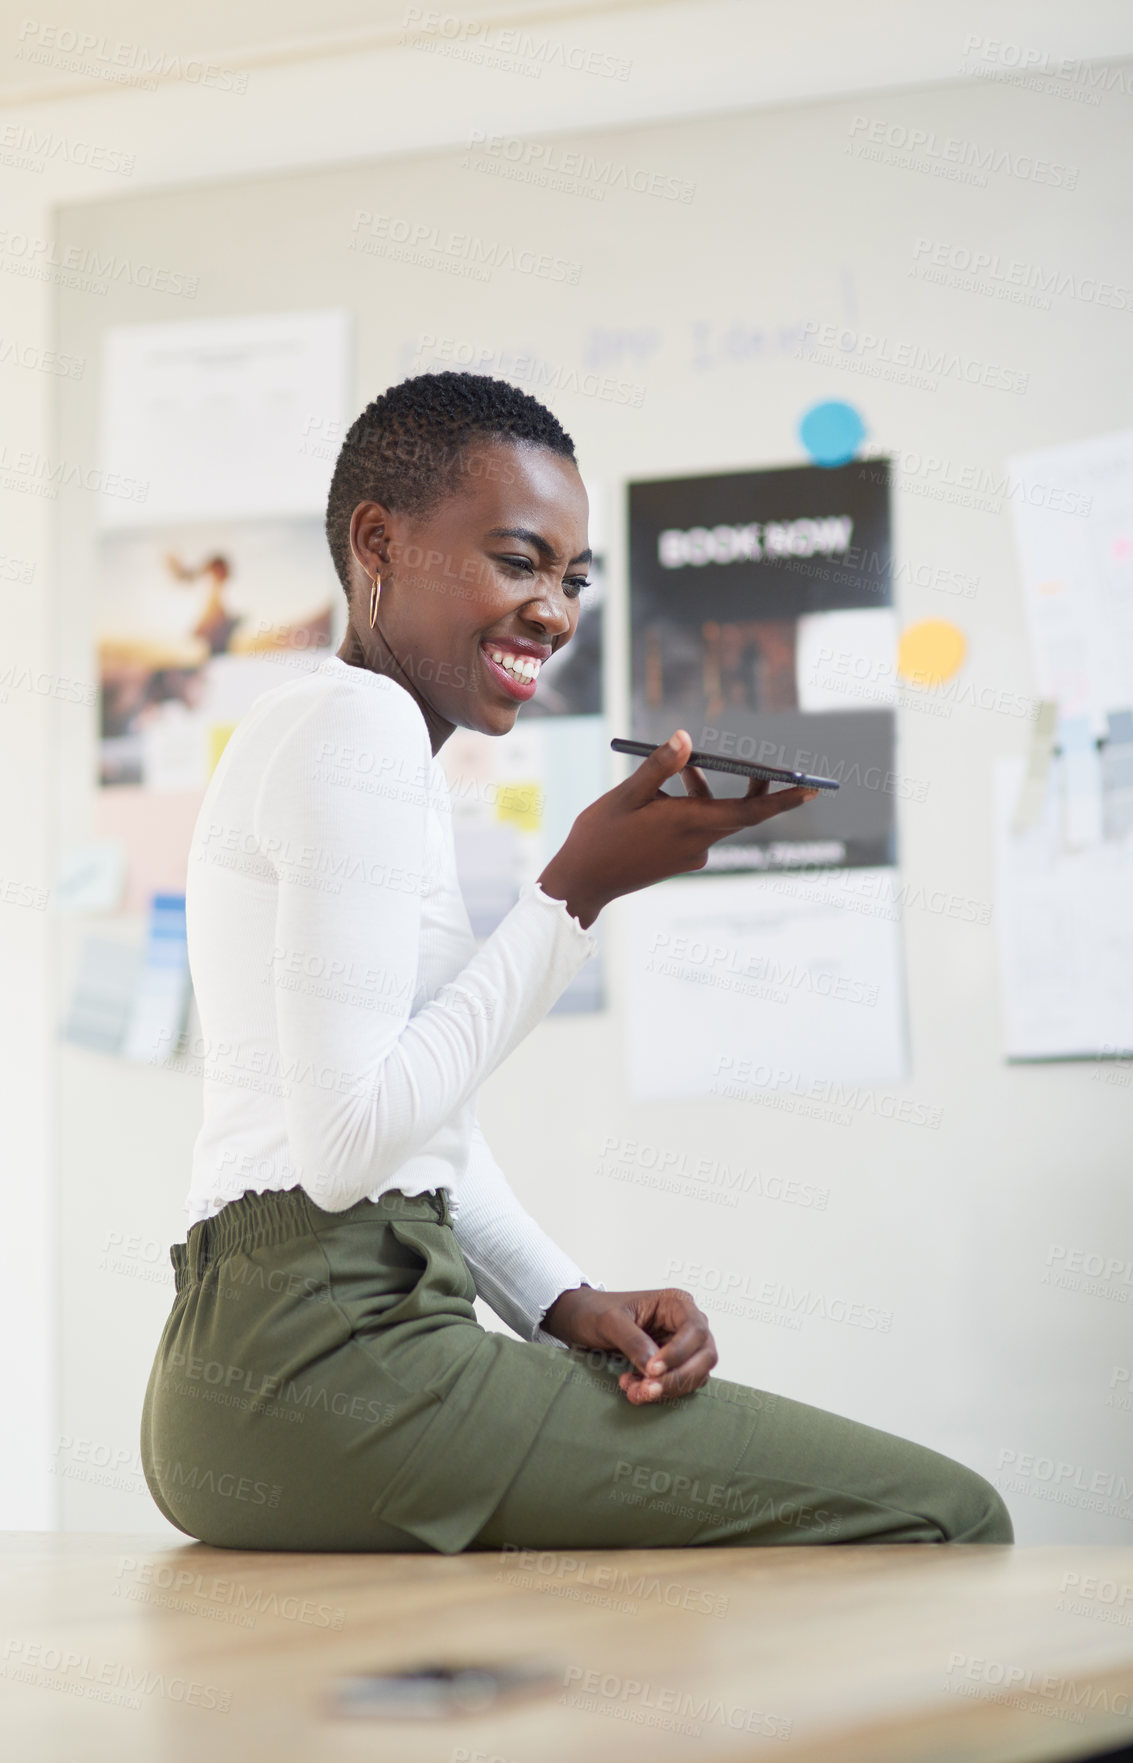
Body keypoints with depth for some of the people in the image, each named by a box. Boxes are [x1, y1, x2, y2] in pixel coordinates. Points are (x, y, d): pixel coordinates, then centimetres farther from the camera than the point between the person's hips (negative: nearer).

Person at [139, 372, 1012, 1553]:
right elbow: (347, 1144, -18)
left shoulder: (365, 740, 24)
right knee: (940, 1518, -15)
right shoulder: (355, 722, -8)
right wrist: (578, 893, -12)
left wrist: (570, 1309, 6)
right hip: (318, 1362, -10)